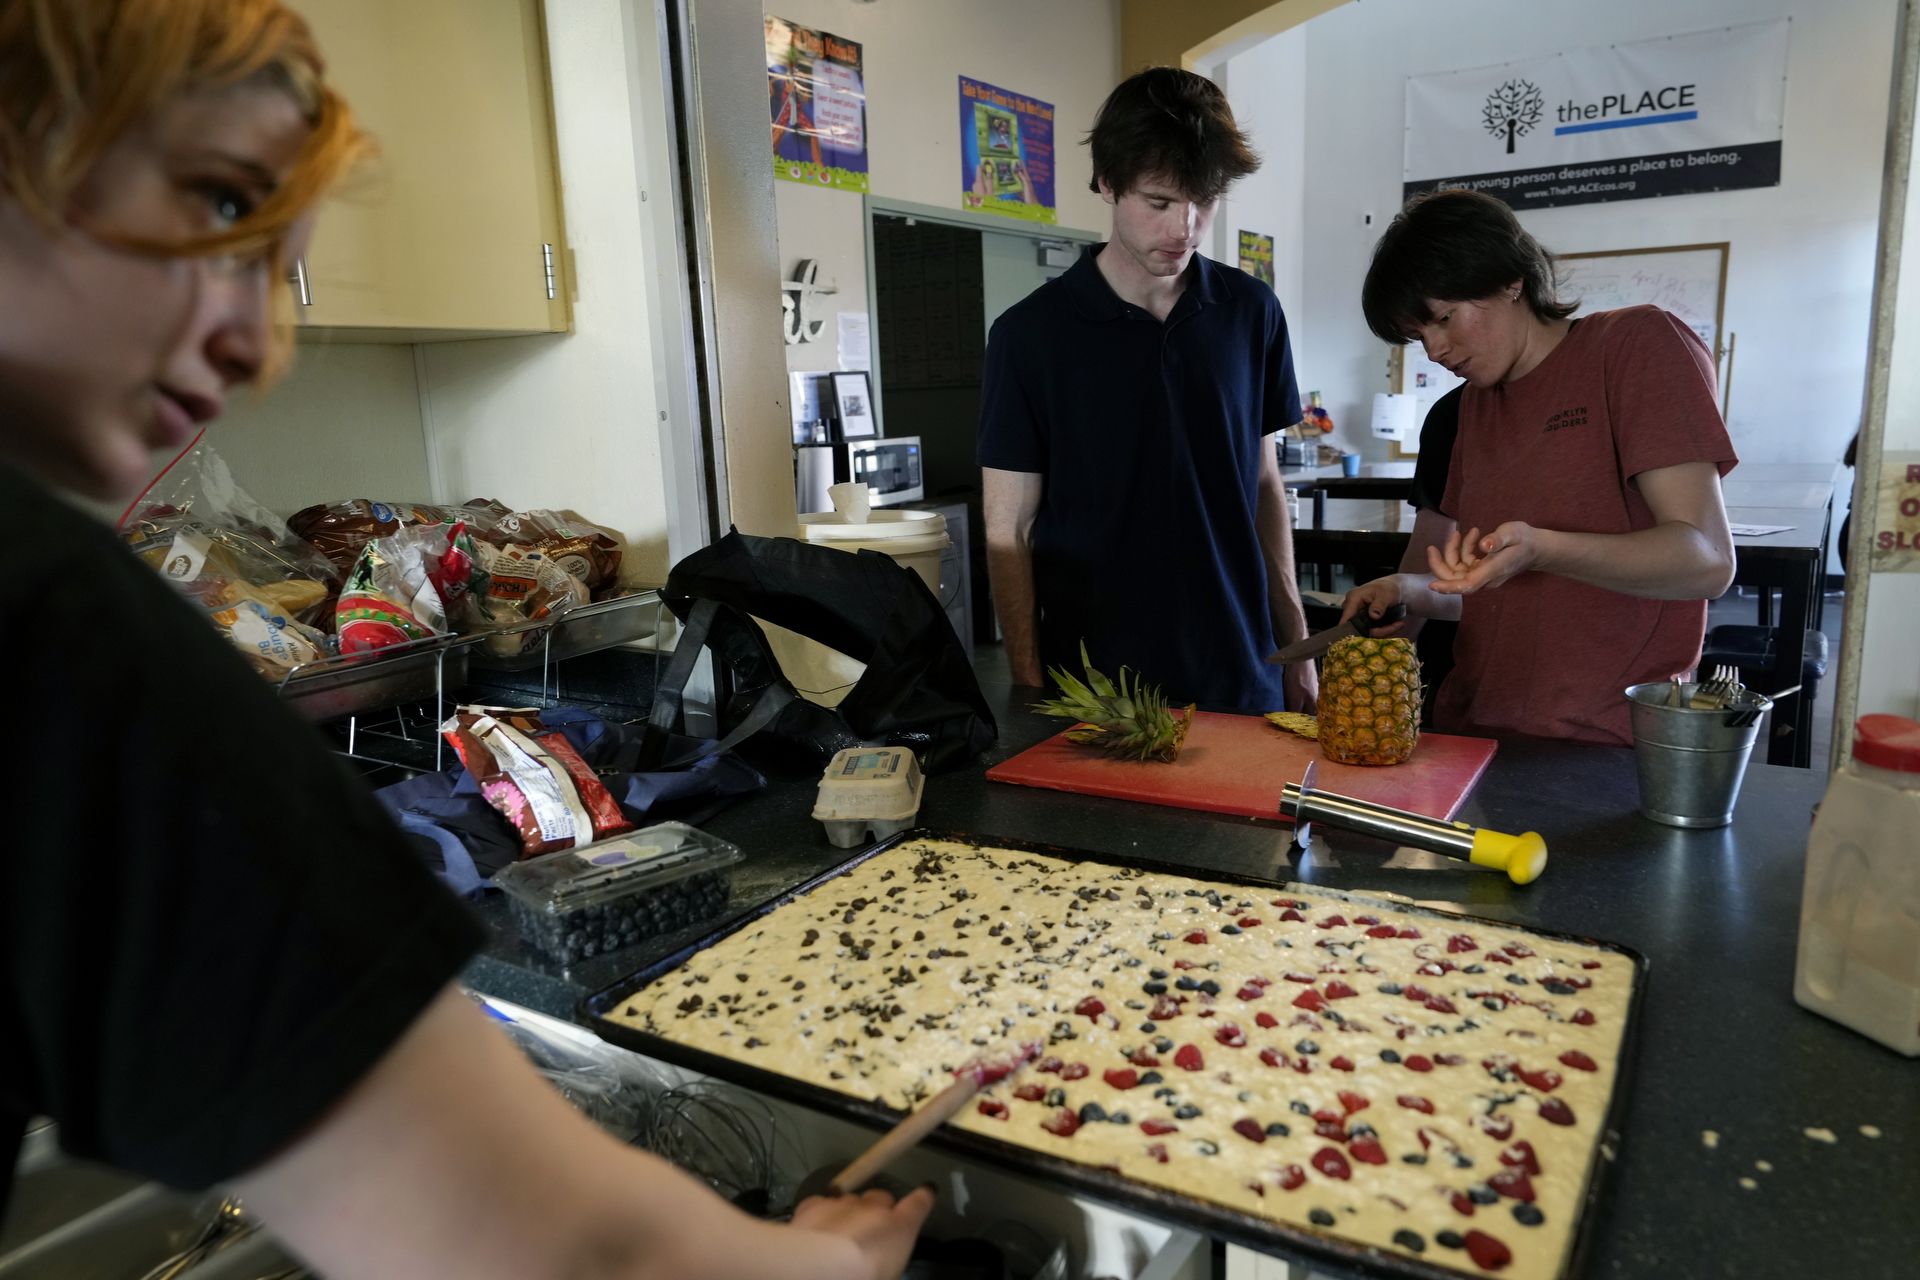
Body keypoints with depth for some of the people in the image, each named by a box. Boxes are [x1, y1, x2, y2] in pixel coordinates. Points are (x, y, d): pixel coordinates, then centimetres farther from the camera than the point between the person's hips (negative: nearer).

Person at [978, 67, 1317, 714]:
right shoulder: (1031, 333, -8)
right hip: (1095, 689, -3)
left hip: (1241, 679, 4)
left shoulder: (1251, 313, 2)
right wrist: (1032, 699, -11)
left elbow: (1263, 480, 11)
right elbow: (1008, 532, -7)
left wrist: (1295, 644, 10)